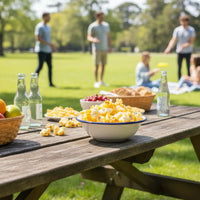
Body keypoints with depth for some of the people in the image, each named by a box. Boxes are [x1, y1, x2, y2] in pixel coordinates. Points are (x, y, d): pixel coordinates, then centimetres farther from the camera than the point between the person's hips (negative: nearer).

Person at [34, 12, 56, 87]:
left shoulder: (47, 27, 17)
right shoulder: (39, 27, -12)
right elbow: (38, 38, -20)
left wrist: (52, 46, 15)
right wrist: (49, 44, -21)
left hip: (48, 50, 9)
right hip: (41, 50, -9)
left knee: (50, 66, 6)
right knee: (40, 66, -7)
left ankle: (50, 83, 11)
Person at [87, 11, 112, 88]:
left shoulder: (106, 25, 13)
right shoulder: (92, 26, -4)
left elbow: (108, 36, 17)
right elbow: (89, 37, -6)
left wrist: (110, 46, 8)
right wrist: (93, 39, -29)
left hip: (105, 48, 5)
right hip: (97, 49, -5)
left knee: (103, 65, 6)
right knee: (97, 65, -7)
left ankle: (101, 81, 16)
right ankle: (96, 82, -1)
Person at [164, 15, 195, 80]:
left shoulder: (191, 30, -5)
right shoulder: (177, 30, -3)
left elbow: (191, 42, -9)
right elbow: (173, 40, -8)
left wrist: (183, 46, -25)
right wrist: (168, 48, -24)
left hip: (188, 52, -1)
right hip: (179, 52, 1)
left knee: (189, 68, 0)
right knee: (179, 68, 4)